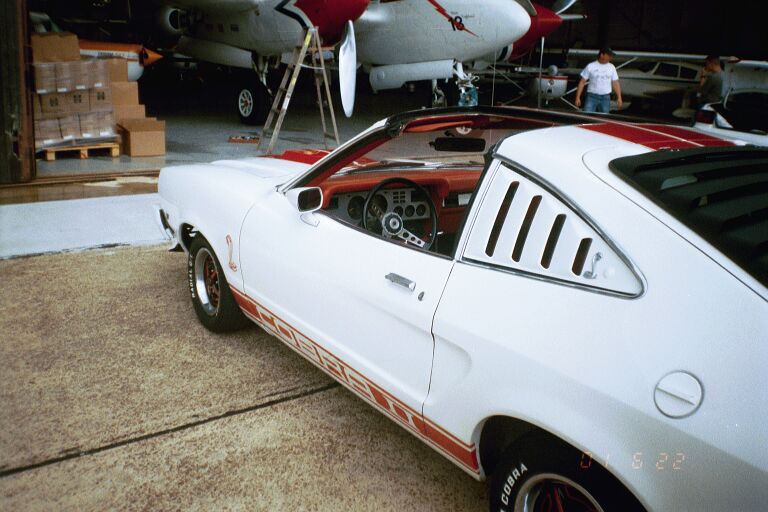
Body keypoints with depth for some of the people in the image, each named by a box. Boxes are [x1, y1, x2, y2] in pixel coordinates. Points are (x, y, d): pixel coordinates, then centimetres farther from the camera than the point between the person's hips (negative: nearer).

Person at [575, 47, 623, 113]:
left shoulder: (611, 67, 8)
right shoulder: (590, 66, -1)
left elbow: (615, 83, 9)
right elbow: (582, 82, 1)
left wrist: (619, 97, 0)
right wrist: (578, 97, -5)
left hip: (605, 98, 3)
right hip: (592, 97, -3)